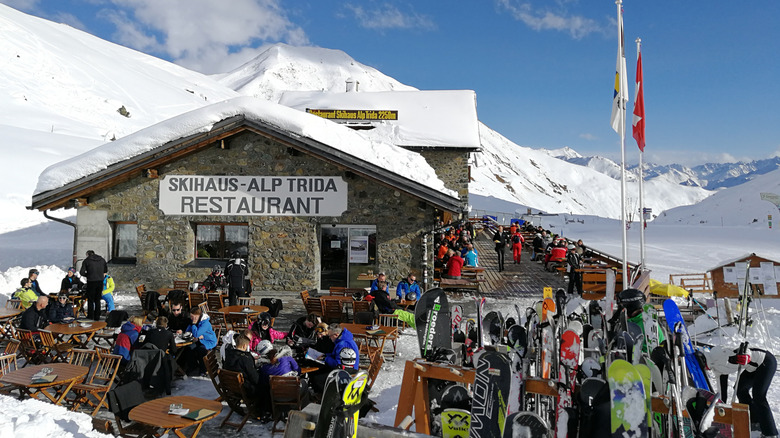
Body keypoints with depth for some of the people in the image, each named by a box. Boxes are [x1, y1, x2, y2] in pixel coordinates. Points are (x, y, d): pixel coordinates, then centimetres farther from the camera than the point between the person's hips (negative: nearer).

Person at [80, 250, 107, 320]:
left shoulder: (86, 260, -3)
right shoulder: (102, 259, 8)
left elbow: (82, 272, -7)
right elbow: (106, 270, 16)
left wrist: (87, 275, 11)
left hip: (91, 281, -3)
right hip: (100, 281, 3)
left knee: (90, 300, 8)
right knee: (97, 300, 11)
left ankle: (90, 316, 11)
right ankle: (97, 317, 14)